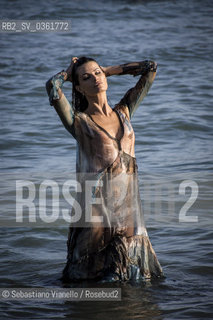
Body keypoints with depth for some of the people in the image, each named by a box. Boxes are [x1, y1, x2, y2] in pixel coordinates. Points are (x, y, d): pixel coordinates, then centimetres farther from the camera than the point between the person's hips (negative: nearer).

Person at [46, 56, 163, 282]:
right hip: (96, 205, -4)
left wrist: (108, 70, 20)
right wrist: (68, 72, 5)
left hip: (129, 204, 4)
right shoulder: (79, 121, 1)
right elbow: (52, 87, -16)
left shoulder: (123, 112, 14)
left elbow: (150, 68, 18)